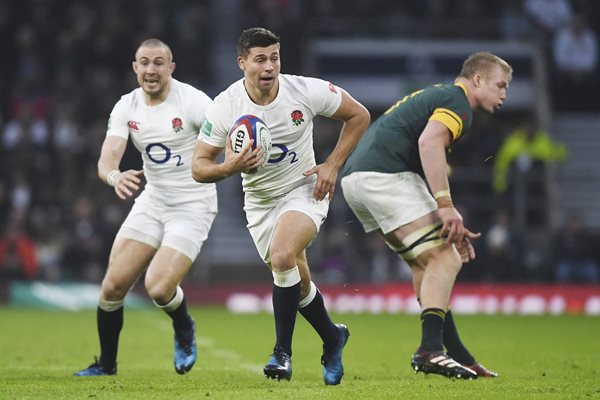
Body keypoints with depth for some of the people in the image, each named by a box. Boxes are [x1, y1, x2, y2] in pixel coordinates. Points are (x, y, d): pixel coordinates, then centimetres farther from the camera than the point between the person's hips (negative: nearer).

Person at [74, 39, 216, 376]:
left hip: (193, 205, -5)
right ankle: (106, 363, 18)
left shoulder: (192, 101, -16)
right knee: (114, 285, -4)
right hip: (152, 200, 5)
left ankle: (184, 330, 15)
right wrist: (115, 177, -34)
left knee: (158, 288, -20)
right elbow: (106, 160, -9)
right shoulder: (126, 107, -1)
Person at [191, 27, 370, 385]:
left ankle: (283, 353, -16)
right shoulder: (225, 107, -16)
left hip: (305, 190, -3)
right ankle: (333, 338, 38)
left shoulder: (306, 91, -18)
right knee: (299, 283, 8)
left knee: (282, 257, -28)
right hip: (260, 201, 3)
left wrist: (332, 165, -10)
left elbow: (359, 116, -3)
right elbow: (199, 167, -11)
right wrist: (230, 167, -33)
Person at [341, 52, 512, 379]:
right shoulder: (458, 101, -1)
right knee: (443, 260, -11)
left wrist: (450, 227, 29)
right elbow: (429, 142, -21)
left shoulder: (435, 97, 31)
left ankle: (458, 356, 14)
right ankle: (431, 349, -23)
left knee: (426, 265, 15)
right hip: (385, 176, -10)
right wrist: (446, 206, -25)